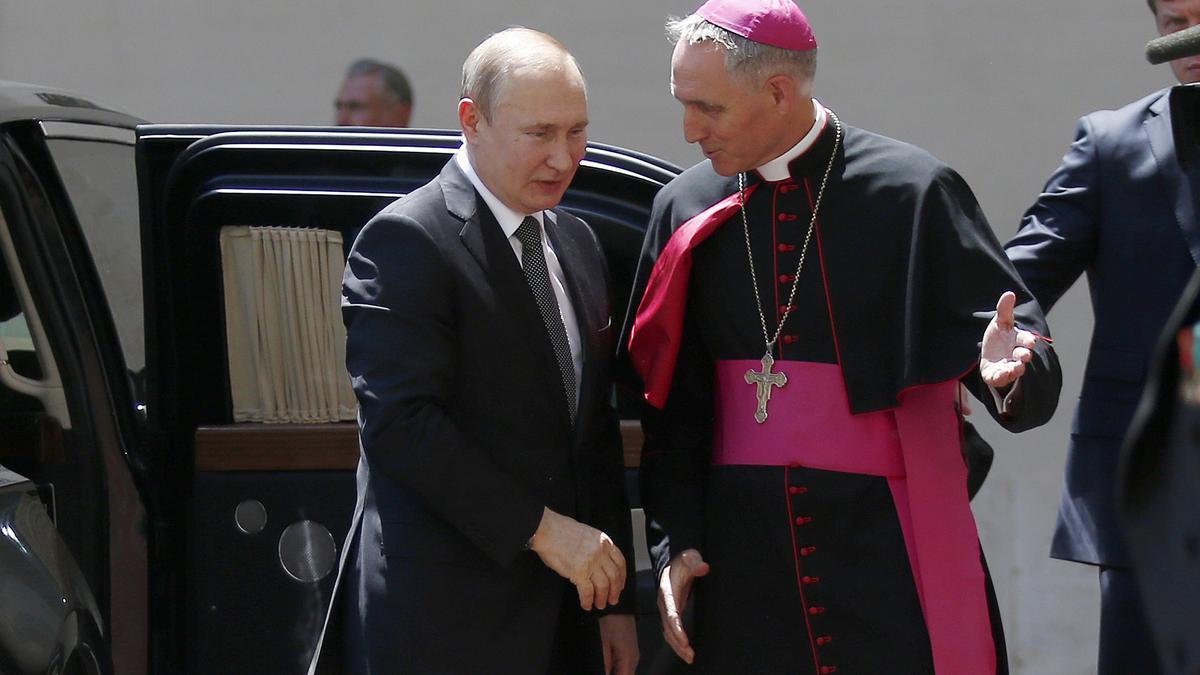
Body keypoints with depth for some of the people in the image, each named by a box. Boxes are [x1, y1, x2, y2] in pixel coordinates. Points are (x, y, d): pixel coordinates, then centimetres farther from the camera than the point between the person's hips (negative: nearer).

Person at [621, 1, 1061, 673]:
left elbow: (1018, 347, -3)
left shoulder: (912, 192, -5)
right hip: (743, 560, 3)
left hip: (889, 559, -3)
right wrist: (675, 543, 2)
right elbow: (671, 404, 10)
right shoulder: (687, 209, 6)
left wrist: (1006, 370, -26)